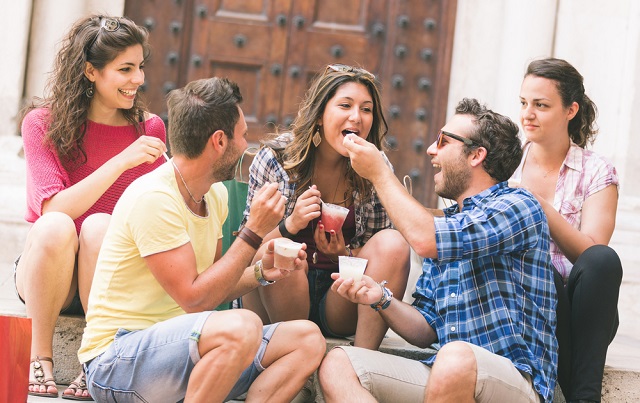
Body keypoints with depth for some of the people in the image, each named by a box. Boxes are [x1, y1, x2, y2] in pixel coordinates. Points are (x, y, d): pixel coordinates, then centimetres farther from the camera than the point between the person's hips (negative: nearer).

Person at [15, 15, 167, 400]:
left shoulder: (148, 128, 0)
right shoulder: (43, 122, -6)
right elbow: (54, 208, -20)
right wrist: (122, 162, -27)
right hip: (44, 271, -1)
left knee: (100, 225, -31)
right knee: (54, 227, -33)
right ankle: (40, 358, -20)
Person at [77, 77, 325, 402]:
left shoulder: (216, 195, 10)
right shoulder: (154, 198, -17)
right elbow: (194, 299, -20)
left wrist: (261, 272, 0)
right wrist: (254, 233, -15)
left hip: (182, 345, 9)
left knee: (307, 339, -7)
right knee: (241, 326, -34)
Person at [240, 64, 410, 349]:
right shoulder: (273, 159, -8)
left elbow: (385, 257, 4)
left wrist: (345, 255, -18)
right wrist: (290, 225, -26)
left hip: (339, 306, 2)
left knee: (394, 243, -22)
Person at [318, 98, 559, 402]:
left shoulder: (519, 207, -4)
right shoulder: (443, 225, 21)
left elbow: (425, 239, -20)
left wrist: (378, 172, -6)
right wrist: (381, 299, -1)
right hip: (449, 376, 8)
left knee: (456, 358, -41)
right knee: (336, 364, -11)